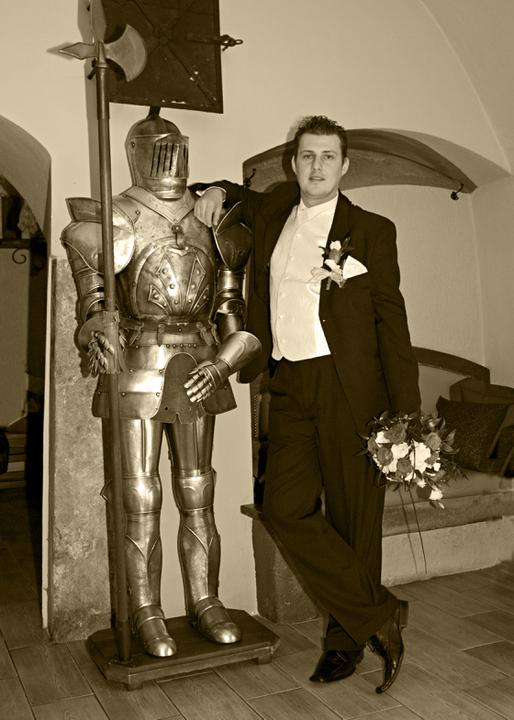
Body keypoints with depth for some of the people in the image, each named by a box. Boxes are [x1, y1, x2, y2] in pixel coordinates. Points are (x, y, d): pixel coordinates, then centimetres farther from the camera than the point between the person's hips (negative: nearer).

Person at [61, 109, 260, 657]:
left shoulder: (208, 223, 12)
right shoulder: (119, 221, 2)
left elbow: (231, 312, 12)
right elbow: (94, 294, -10)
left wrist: (220, 363, -2)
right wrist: (93, 328, -31)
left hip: (195, 370, 3)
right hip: (137, 368, -3)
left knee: (197, 495, 10)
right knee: (141, 499, 2)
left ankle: (204, 602, 24)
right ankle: (146, 614, 17)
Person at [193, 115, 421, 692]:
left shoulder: (372, 231, 2)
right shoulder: (273, 213, 13)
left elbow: (391, 320, -1)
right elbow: (246, 197, 38)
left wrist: (406, 412, -7)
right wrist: (219, 190, 13)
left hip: (350, 388, -4)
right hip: (290, 387, 4)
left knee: (353, 515, 2)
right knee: (286, 509, -4)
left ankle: (346, 639, 20)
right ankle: (380, 616, 10)